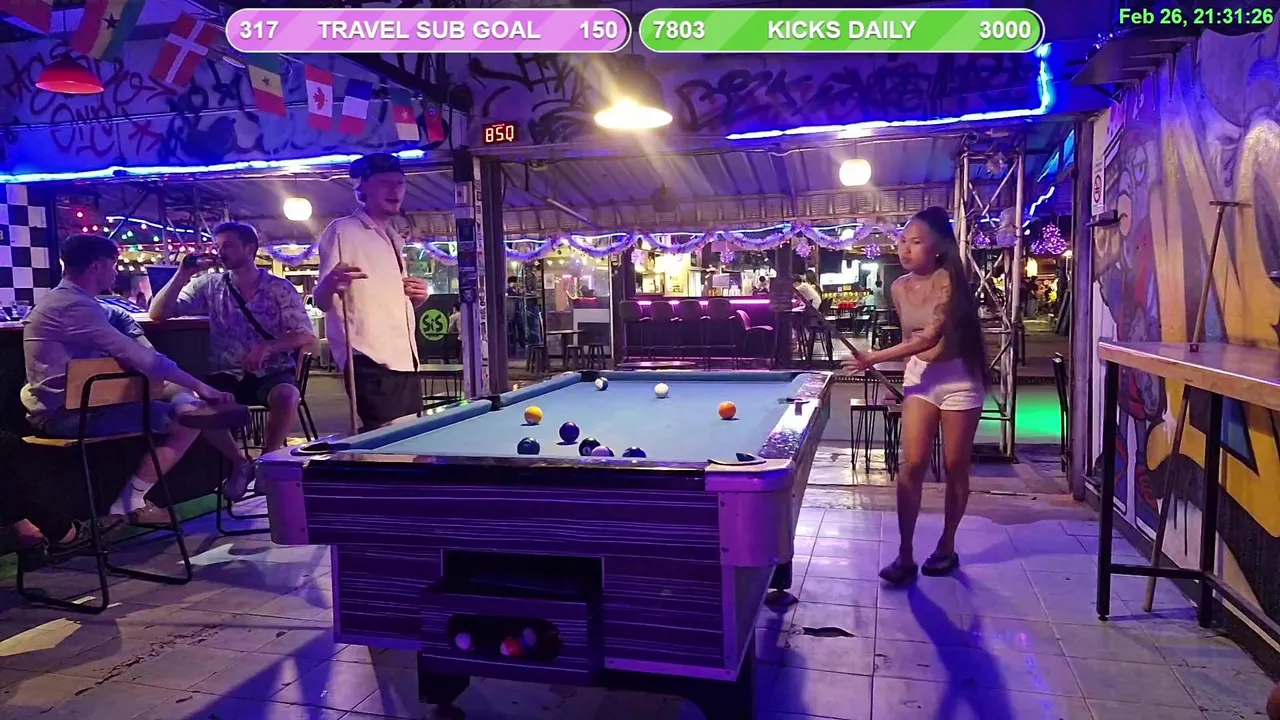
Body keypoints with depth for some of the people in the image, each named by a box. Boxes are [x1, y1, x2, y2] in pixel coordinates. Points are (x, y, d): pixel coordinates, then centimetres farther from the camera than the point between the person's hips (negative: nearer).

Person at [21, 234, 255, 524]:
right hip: (68, 413, -11)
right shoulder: (76, 305, -18)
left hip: (70, 403, 11)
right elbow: (139, 356, -23)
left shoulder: (65, 300, 18)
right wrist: (199, 386, -17)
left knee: (179, 393, 11)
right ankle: (132, 500, -9)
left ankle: (238, 464, 12)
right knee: (190, 415, -16)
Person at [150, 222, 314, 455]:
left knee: (286, 396, -35)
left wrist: (268, 347, -20)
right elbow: (158, 314, 4)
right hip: (227, 376, 2)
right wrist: (182, 275, -8)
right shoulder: (209, 286, 7)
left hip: (272, 373, -2)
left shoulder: (280, 288, 0)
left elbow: (306, 336, -4)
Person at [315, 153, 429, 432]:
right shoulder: (342, 230, -4)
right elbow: (321, 301, -9)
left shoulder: (395, 240, 20)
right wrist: (331, 285, -33)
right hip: (371, 362, -8)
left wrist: (417, 297, 5)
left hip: (404, 360, 8)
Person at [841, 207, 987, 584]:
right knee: (912, 464, -4)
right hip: (919, 376, 4)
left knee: (955, 467, 6)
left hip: (959, 377, -4)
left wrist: (874, 359, -27)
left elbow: (930, 337, -24)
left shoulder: (949, 281, -17)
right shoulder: (899, 288, 1)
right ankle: (905, 555, -1)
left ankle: (947, 546, 21)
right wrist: (910, 372, 13)